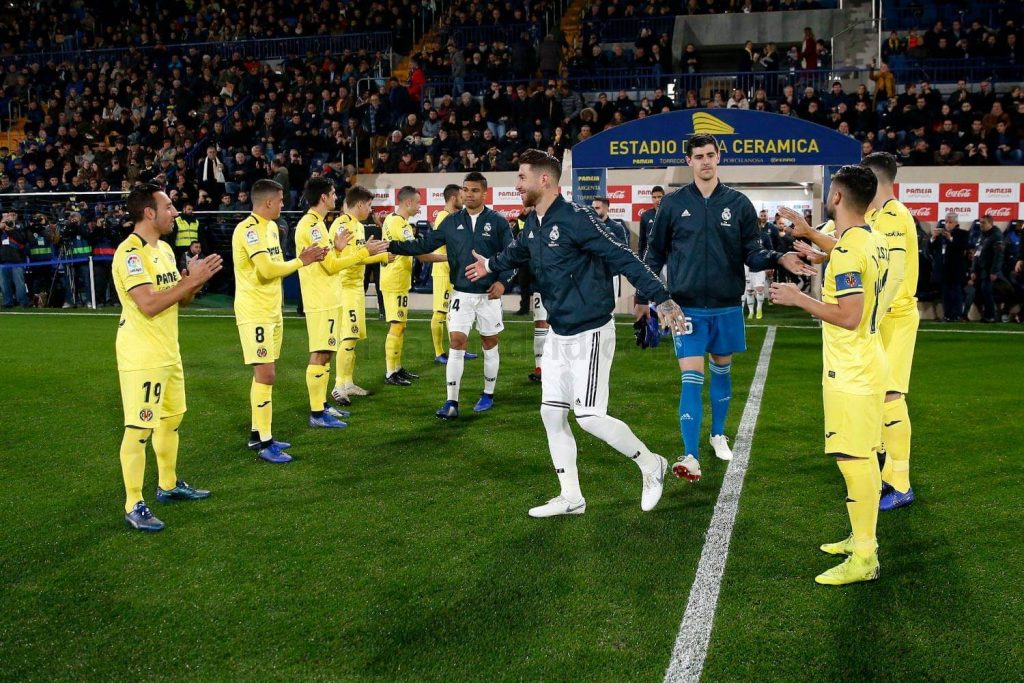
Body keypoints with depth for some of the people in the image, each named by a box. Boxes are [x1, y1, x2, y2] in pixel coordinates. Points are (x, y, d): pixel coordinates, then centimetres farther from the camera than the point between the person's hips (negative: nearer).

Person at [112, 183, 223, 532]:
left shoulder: (164, 249, 12)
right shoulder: (130, 252, -17)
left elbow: (180, 299, 16)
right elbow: (148, 304, -26)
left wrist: (195, 280, -4)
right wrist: (191, 280, -23)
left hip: (167, 352, 10)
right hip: (141, 356, -10)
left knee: (171, 418, 19)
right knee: (139, 429, -4)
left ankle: (168, 485, 35)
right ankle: (134, 506, 5)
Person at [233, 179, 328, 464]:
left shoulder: (270, 227, 14)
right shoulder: (248, 229, -17)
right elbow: (267, 269, -25)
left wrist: (303, 258, -2)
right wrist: (300, 261, -12)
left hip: (272, 311, 10)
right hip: (255, 313, -10)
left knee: (265, 373, 13)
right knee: (265, 374, -9)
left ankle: (258, 434, 23)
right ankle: (264, 443, -2)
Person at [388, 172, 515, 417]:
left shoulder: (497, 222, -4)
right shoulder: (451, 222, 4)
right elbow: (424, 244, 4)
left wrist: (503, 281, -15)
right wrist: (393, 246, -4)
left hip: (489, 295, -1)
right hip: (461, 294, 2)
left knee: (490, 344, 10)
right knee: (456, 344, -3)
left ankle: (488, 395, 25)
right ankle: (452, 402, 1)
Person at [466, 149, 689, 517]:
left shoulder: (576, 218, -18)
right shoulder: (533, 224, 7)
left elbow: (623, 259, -21)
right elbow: (518, 251, 31)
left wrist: (661, 299, -28)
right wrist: (490, 265, 49)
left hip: (590, 334, -9)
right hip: (558, 335, 9)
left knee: (589, 416, -9)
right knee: (551, 413, 9)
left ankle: (651, 465, 16)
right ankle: (571, 497, 21)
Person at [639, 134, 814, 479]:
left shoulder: (739, 204, 3)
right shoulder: (673, 204, 0)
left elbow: (753, 253, 1)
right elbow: (655, 253, 7)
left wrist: (779, 258, -19)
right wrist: (643, 295, 7)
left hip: (727, 307, 2)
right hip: (687, 307, -2)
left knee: (722, 371, 16)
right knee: (691, 379, -8)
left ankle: (718, 435, 36)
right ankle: (691, 457, -8)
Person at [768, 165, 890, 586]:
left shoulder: (847, 250, -21)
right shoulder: (874, 241, 9)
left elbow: (848, 317, -26)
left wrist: (797, 298, -16)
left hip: (851, 373, -10)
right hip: (866, 364, 10)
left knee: (853, 460, -4)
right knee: (863, 458, 17)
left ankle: (864, 559, 3)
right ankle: (862, 538, 29)